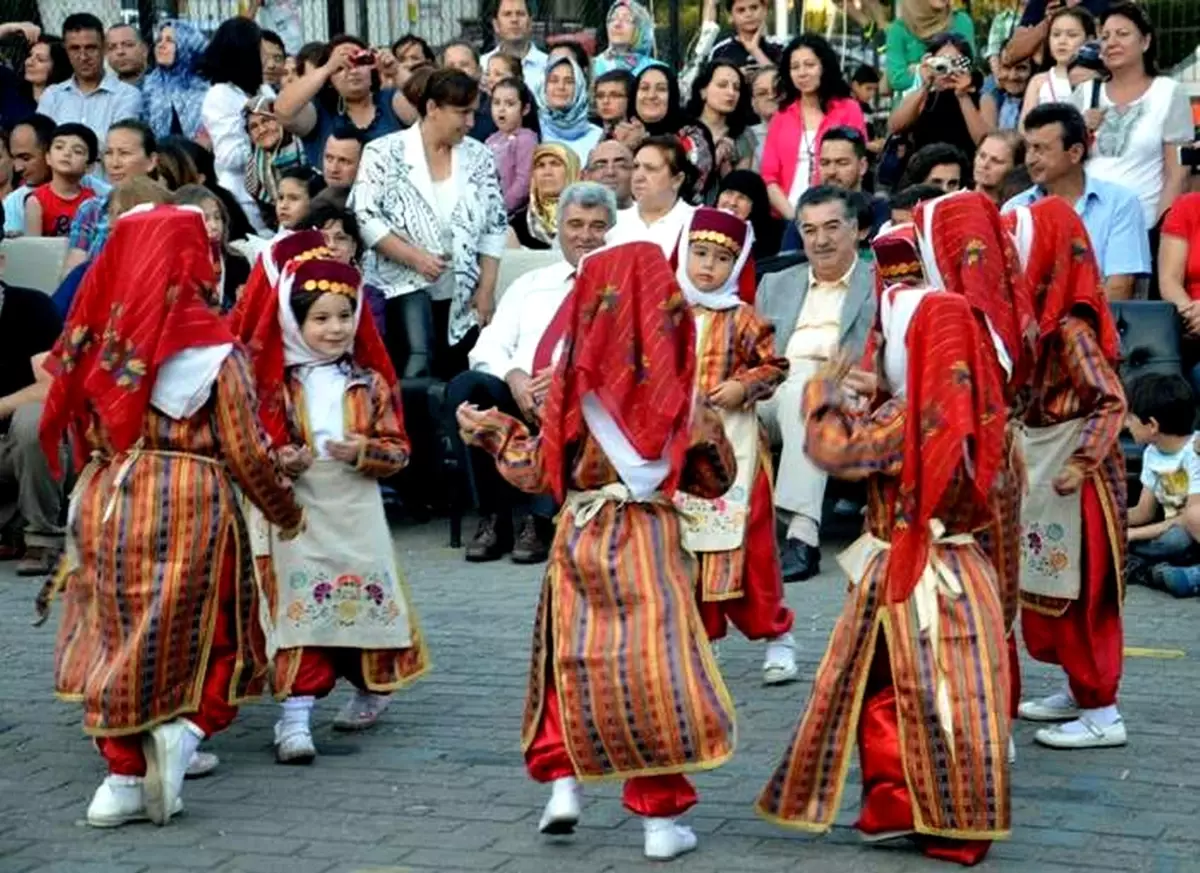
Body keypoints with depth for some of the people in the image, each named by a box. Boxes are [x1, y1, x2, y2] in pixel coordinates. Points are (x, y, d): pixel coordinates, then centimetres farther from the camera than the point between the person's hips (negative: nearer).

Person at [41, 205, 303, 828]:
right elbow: (246, 452, -7)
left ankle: (124, 778, 14)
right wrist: (286, 512, 8)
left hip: (108, 503, 4)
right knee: (217, 637, 14)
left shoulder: (98, 338, 3)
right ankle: (186, 728, -7)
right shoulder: (210, 347, -8)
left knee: (117, 638, 13)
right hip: (192, 507, -4)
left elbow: (78, 432, 10)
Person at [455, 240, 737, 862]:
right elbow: (711, 481, 0)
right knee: (655, 669, 2)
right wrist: (708, 432, 14)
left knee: (572, 662, 19)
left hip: (579, 540, 1)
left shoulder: (574, 386, -5)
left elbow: (540, 472, 1)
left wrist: (489, 431, 14)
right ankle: (661, 818, 4)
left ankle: (563, 783, 16)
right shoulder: (673, 392, -5)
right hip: (649, 541, -1)